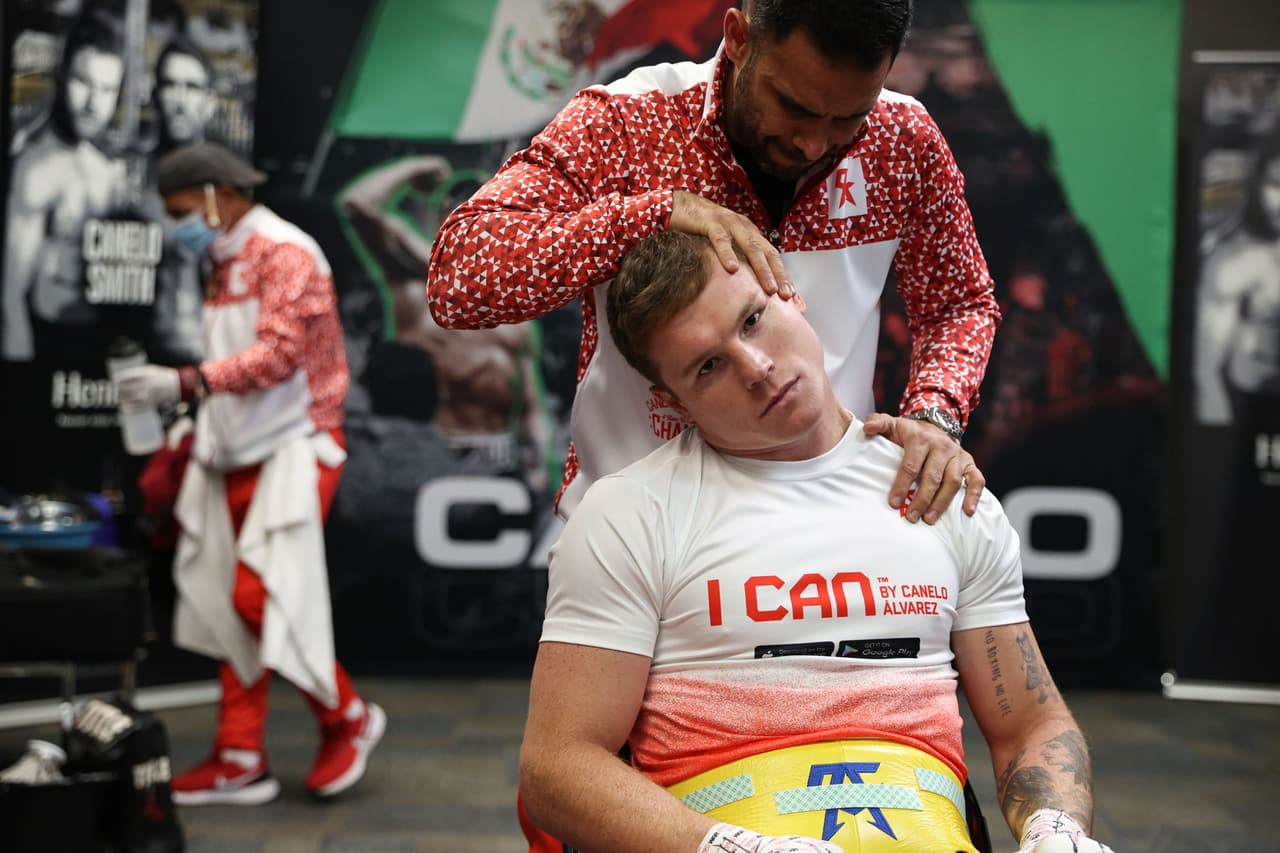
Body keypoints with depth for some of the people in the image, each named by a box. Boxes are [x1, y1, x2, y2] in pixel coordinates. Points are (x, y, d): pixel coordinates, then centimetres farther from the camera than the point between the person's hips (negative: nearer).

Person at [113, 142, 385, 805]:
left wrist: (184, 382, -29)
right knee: (230, 606, 6)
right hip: (239, 454, 9)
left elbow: (278, 353, -22)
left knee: (261, 596, -14)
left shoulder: (283, 252, -11)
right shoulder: (225, 264, 18)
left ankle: (347, 717, 5)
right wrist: (195, 434, 16)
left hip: (292, 450, -9)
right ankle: (239, 762, 12)